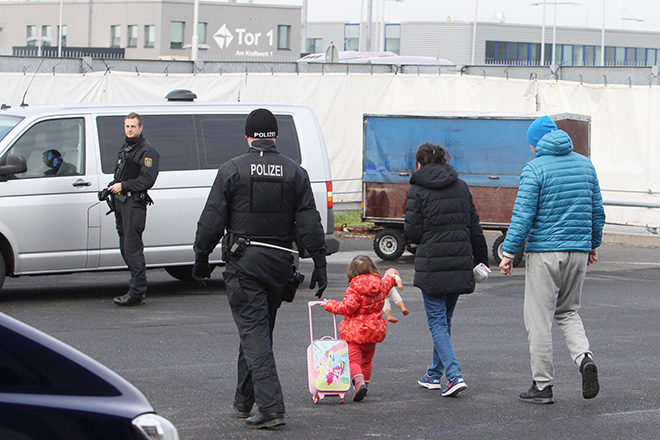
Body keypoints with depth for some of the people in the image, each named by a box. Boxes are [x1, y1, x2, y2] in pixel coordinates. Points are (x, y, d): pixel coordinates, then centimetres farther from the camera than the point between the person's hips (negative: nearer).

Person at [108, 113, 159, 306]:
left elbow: (147, 179, -16)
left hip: (135, 203, -9)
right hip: (121, 203, 9)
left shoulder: (147, 152, -6)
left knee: (132, 248, -13)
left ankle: (137, 292, -13)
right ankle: (138, 288, 15)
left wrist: (123, 186, -18)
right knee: (126, 248, 10)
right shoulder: (124, 149, 22)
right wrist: (112, 186, 11)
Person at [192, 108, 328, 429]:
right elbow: (309, 223, 2)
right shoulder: (295, 173, 5)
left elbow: (212, 220, -4)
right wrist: (319, 264, 4)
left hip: (243, 261, -4)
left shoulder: (232, 170, -3)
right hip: (280, 261, 4)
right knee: (260, 332, 17)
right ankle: (244, 400, 29)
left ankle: (270, 408, -16)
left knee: (254, 333, -6)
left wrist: (201, 258, 6)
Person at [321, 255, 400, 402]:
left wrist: (329, 305, -10)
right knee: (366, 360, 21)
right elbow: (387, 284, 26)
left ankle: (359, 381, -32)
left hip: (355, 332, -6)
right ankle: (365, 383, 27)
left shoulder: (354, 289, -16)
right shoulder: (380, 286, 3)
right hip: (374, 331, 6)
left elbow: (347, 308, -23)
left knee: (353, 359, -10)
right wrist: (391, 277, 49)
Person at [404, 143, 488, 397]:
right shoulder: (461, 187, 9)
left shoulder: (418, 189, -5)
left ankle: (454, 375, -16)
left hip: (432, 264, -5)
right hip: (460, 261, 5)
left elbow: (412, 230, -8)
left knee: (437, 322, -1)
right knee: (445, 320, 17)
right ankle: (435, 375, 27)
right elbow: (474, 227, 10)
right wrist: (481, 260, 16)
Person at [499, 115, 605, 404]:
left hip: (544, 252, -5)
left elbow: (523, 215, -14)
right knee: (567, 312, 20)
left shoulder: (534, 169, -9)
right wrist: (593, 245, 25)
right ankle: (584, 357, -5)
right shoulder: (585, 165, 8)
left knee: (539, 319, 2)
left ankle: (542, 385, 5)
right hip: (578, 251, 6)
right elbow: (597, 211, 13)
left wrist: (509, 253, -9)